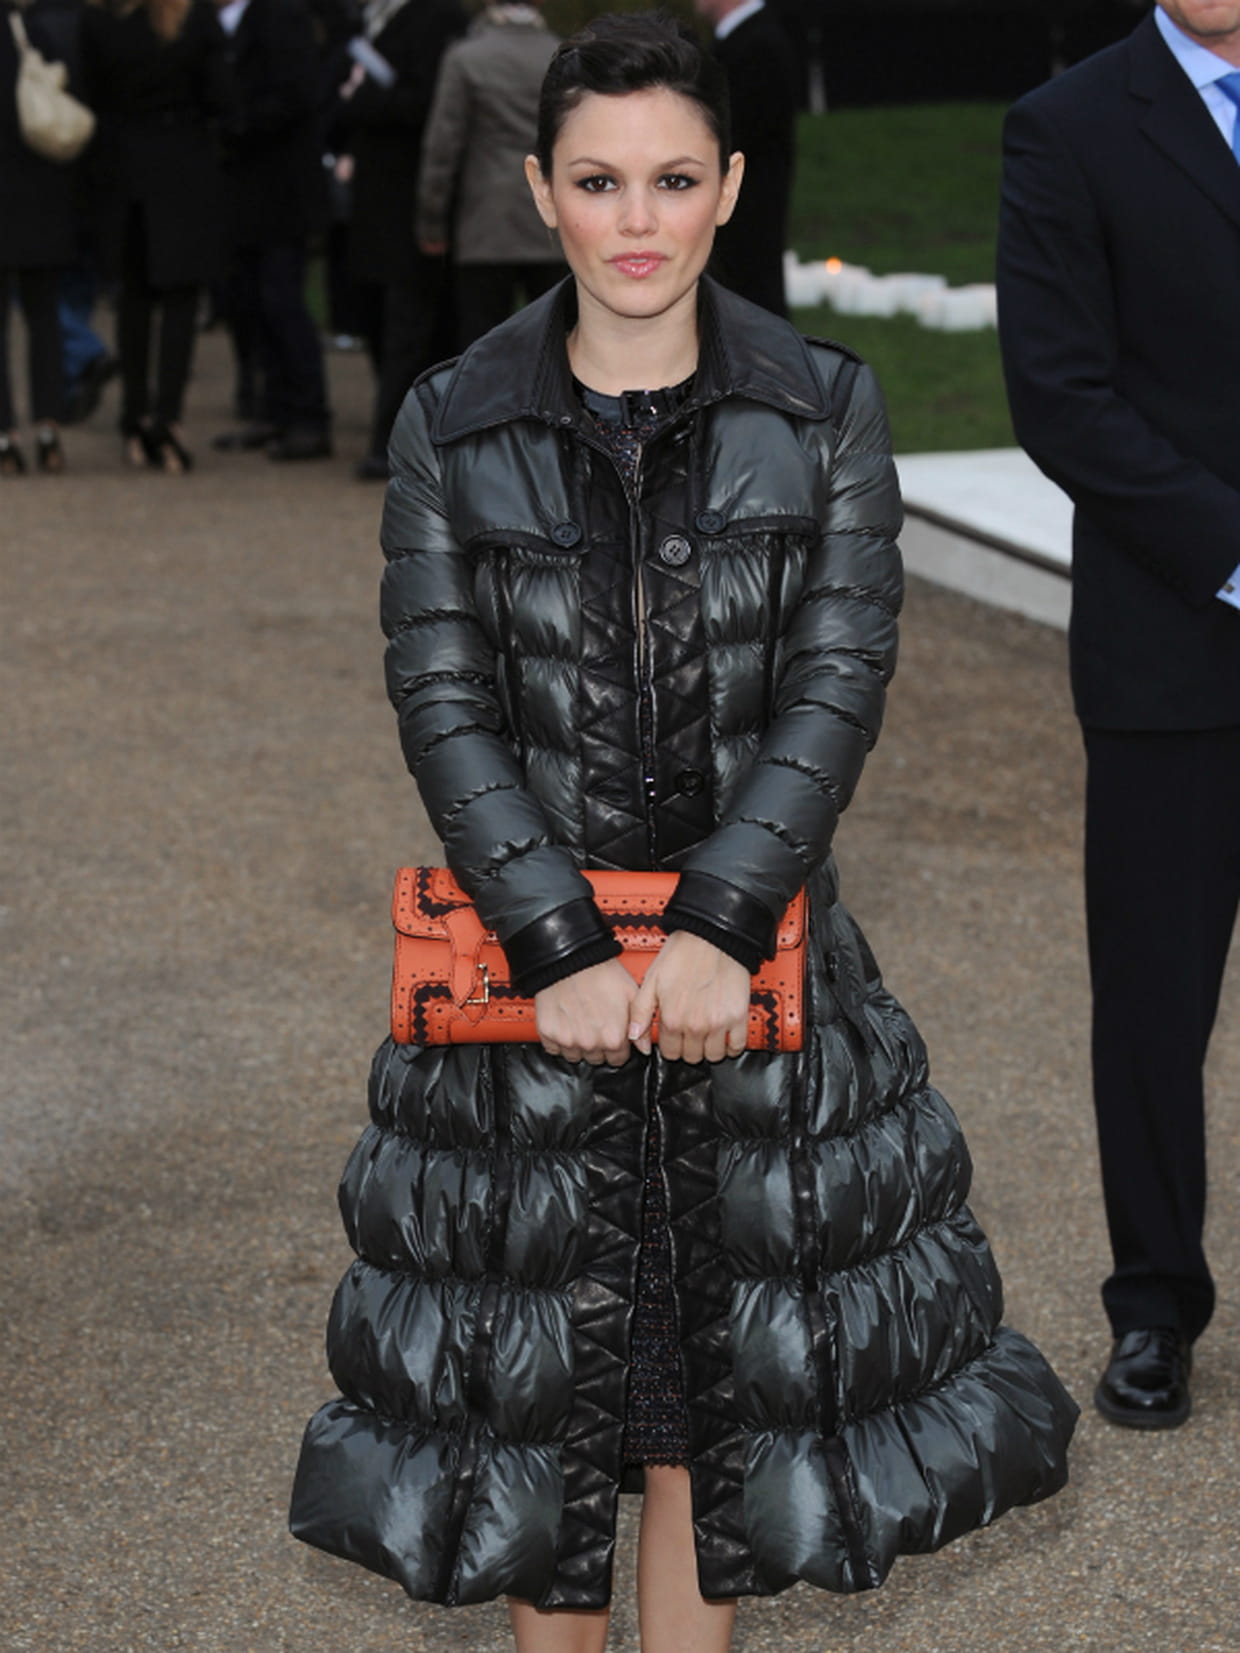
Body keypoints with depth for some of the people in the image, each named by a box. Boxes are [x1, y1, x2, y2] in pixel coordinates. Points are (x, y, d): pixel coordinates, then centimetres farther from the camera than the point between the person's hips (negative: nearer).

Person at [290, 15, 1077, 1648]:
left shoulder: (826, 408, -2)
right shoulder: (451, 426, -2)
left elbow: (841, 679, -8)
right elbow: (444, 704, -7)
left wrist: (719, 929, -19)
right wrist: (564, 947, -17)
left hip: (753, 952, 0)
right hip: (528, 948, 0)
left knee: (728, 1340, 10)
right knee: (534, 1349, 10)